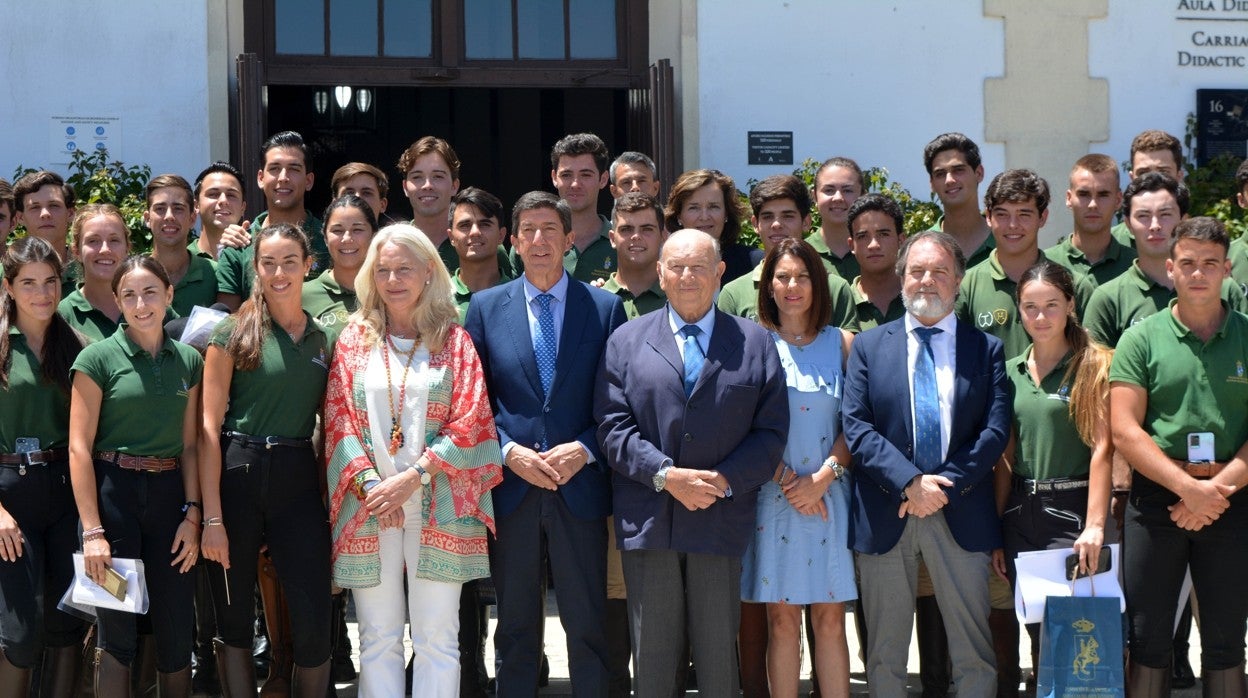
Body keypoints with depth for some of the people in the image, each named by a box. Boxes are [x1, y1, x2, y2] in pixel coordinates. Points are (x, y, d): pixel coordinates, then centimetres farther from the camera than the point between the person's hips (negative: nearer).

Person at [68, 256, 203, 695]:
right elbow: (79, 447, -9)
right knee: (117, 630, 1)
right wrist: (92, 530, -15)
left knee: (177, 632, 6)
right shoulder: (98, 358, -6)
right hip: (113, 492, -4)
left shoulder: (188, 361, 7)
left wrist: (192, 514, 0)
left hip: (169, 493, 4)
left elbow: (189, 444, 10)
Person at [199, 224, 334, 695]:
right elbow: (210, 426, -5)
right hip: (238, 477, -2)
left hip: (299, 479, 2)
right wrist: (212, 517, -11)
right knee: (233, 619, 5)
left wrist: (332, 498, 5)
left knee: (313, 624, -4)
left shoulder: (326, 339, 10)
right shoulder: (234, 333, -1)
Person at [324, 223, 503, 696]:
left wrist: (413, 478, -12)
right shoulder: (355, 338, 9)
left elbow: (469, 422, -2)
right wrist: (369, 483, -10)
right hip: (368, 506, 1)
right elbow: (339, 418, 4)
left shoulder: (453, 341, 5)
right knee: (378, 637, 3)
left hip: (438, 506, -1)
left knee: (437, 638, 0)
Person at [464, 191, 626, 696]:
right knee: (516, 625, 10)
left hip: (581, 485, -1)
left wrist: (584, 450, -12)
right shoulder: (486, 307, 5)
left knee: (587, 624, 4)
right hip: (511, 485, 1)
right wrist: (508, 452, -9)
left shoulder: (604, 307, 3)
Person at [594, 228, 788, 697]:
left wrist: (726, 480, -11)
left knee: (719, 656, 5)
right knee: (651, 657, 5)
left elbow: (771, 431, 4)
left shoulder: (755, 343, 9)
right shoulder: (627, 341, 10)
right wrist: (665, 475, -12)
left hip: (722, 519, 0)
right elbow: (613, 426, 1)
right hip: (648, 520, 0)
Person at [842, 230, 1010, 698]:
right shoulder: (868, 346, 7)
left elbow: (996, 430, -2)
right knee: (884, 654, 8)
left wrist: (945, 486, -14)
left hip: (960, 515, 0)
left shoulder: (986, 349, 8)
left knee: (973, 651, 4)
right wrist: (909, 481, -16)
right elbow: (855, 427, -3)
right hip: (885, 515, 0)